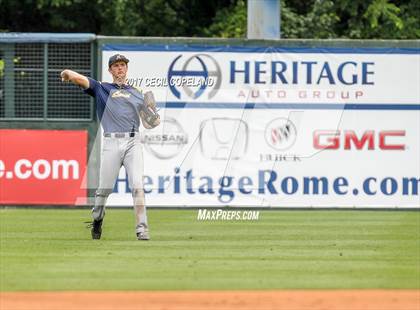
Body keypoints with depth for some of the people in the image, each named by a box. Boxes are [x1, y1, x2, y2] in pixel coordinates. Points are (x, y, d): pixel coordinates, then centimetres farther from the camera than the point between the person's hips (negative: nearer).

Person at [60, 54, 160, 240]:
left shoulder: (137, 93, 23)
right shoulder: (102, 89, 16)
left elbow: (147, 123, 22)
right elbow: (81, 80, -2)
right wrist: (68, 75, -24)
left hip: (132, 142, 1)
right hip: (111, 143, -1)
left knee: (137, 186, -12)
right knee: (105, 188, 1)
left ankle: (142, 228, -14)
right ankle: (97, 220, 24)